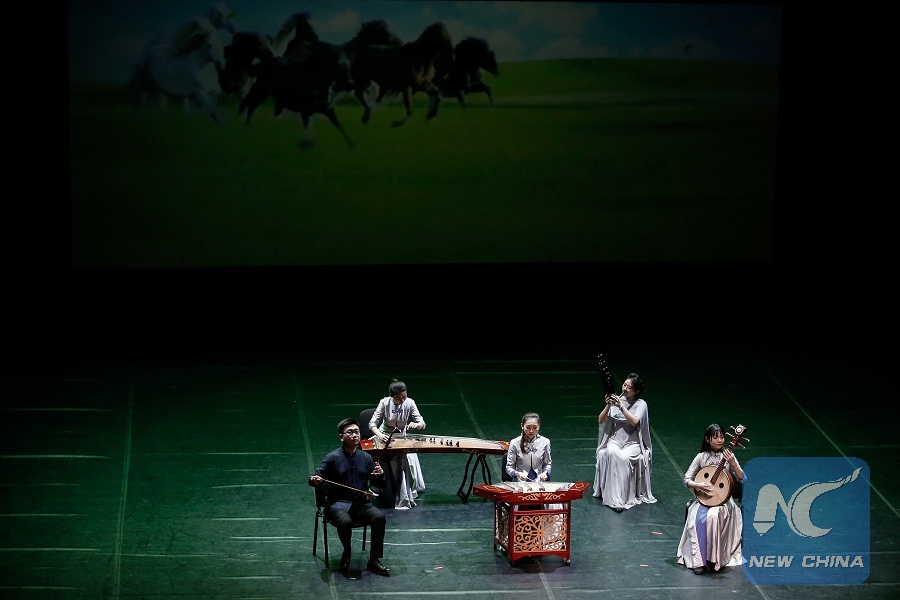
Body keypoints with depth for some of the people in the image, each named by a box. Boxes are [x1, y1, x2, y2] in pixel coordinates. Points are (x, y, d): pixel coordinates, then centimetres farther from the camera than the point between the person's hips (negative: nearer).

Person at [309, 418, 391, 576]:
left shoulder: (366, 457, 10)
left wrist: (379, 474, -6)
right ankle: (346, 553, -2)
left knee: (379, 517, -25)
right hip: (338, 503, -4)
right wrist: (314, 480, -29)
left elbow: (374, 480, 17)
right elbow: (315, 477, -4)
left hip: (361, 503, 4)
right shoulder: (332, 458, -2)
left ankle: (374, 561, -13)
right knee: (345, 521, -35)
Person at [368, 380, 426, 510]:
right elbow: (372, 424, -19)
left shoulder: (409, 403, -11)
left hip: (401, 438, 2)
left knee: (409, 457, -25)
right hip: (385, 437, -2)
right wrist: (379, 435, -40)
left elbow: (422, 424, -11)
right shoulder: (385, 403, -16)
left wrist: (416, 425, -36)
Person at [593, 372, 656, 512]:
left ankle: (621, 496, -28)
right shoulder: (617, 399, 6)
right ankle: (614, 498, -33)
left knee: (624, 457, -35)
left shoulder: (641, 404, -3)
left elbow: (635, 421, -21)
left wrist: (620, 407, -25)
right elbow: (601, 420, 2)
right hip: (615, 439, 2)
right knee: (612, 453, -33)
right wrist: (608, 406, -13)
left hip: (633, 442, -2)